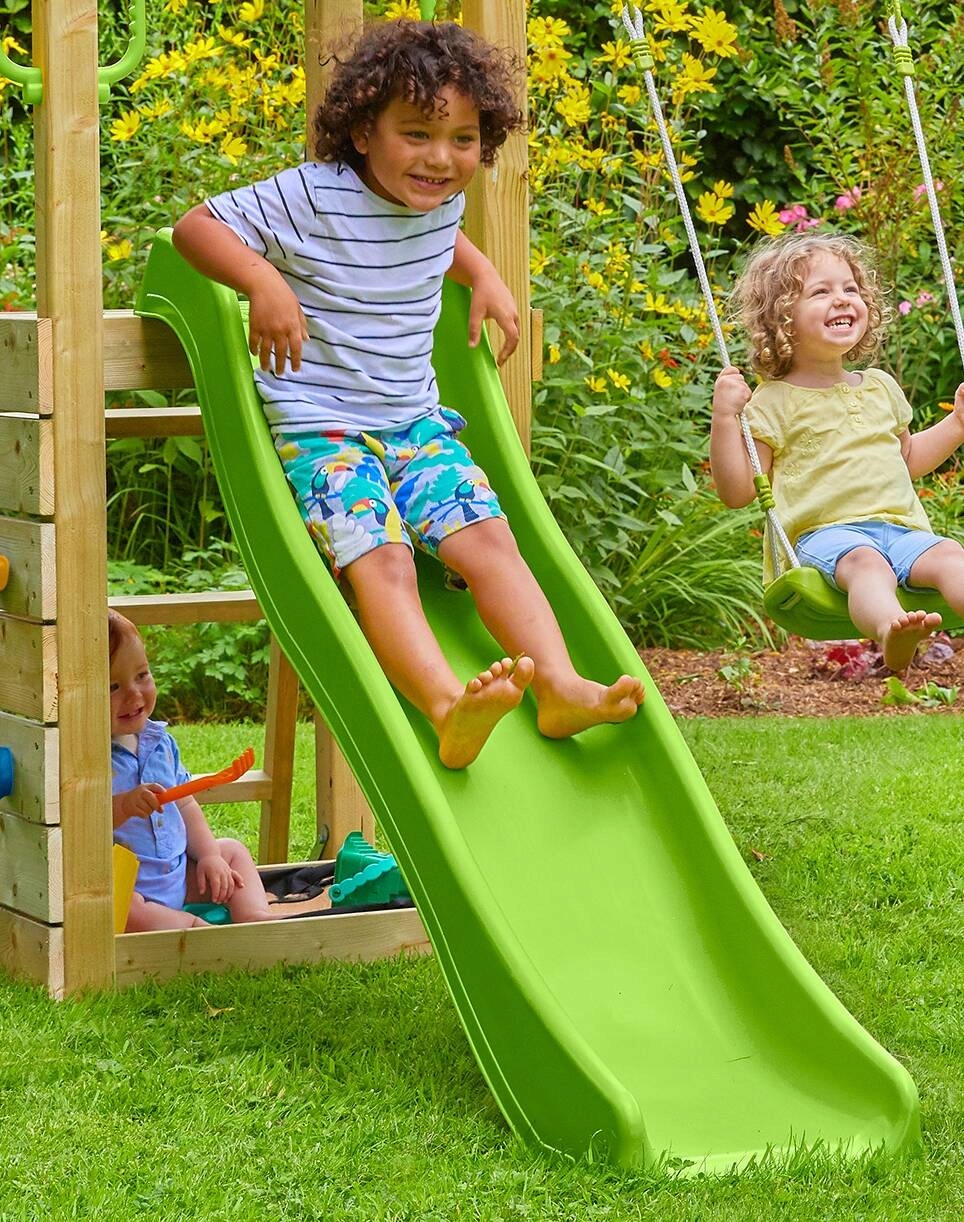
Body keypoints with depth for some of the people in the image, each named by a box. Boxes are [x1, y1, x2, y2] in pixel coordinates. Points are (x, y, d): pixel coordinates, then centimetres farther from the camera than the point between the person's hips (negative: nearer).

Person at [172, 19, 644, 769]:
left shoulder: (443, 202, 7)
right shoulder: (313, 198, -13)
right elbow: (197, 226, -11)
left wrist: (484, 276, 15)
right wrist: (264, 281, -28)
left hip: (416, 422, 6)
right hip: (320, 428, -6)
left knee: (489, 539, -15)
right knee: (382, 561, -27)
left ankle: (562, 688, -24)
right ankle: (448, 707, -47)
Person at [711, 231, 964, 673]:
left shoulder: (880, 387, 24)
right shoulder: (774, 401, 4)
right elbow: (737, 493, 0)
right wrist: (725, 418, -10)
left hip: (900, 527, 5)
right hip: (824, 533, -5)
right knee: (865, 563, -39)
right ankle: (889, 627, -71)